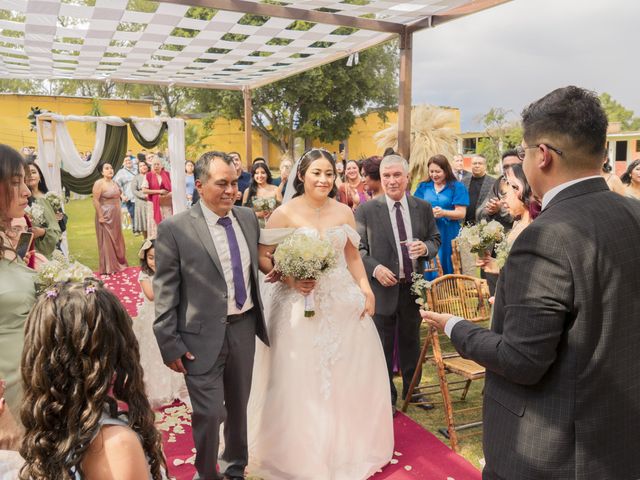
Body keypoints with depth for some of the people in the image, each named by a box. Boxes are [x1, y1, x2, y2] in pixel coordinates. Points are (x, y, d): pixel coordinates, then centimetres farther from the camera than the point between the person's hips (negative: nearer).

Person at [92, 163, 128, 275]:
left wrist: (120, 213, 14)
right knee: (107, 241, -1)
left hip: (116, 216, 8)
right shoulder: (99, 183, -13)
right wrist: (100, 216, -21)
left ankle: (119, 263, 27)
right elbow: (95, 201, -17)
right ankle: (108, 268, 6)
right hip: (105, 216, -8)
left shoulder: (114, 183, 11)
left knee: (117, 239, 15)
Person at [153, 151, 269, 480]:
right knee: (209, 414, 2)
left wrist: (260, 318, 12)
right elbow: (165, 292, -10)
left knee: (238, 406, 20)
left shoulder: (249, 218, 3)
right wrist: (170, 344, -10)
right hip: (203, 336, -5)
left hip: (245, 328, 5)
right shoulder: (174, 228, -12)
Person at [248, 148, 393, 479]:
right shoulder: (285, 213, -8)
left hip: (343, 302, 4)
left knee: (349, 375, 14)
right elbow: (261, 257, -6)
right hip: (300, 305, -4)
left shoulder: (344, 212, 4)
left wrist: (366, 290, 0)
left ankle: (347, 445, 38)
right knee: (301, 380, 5)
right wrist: (289, 279, -20)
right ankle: (302, 453, 27)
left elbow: (352, 256, 12)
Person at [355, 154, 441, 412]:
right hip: (383, 287, -3)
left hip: (414, 287, 3)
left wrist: (425, 247, -13)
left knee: (411, 342, 20)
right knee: (383, 345, 10)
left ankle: (412, 389, 40)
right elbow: (359, 248, -5)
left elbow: (435, 240, 9)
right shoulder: (366, 210, -7)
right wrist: (375, 268, -21)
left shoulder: (423, 208, 2)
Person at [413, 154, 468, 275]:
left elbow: (461, 213, -5)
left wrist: (444, 213, -23)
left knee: (446, 267, 2)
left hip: (448, 235, -2)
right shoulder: (423, 186, 12)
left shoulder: (457, 187, 1)